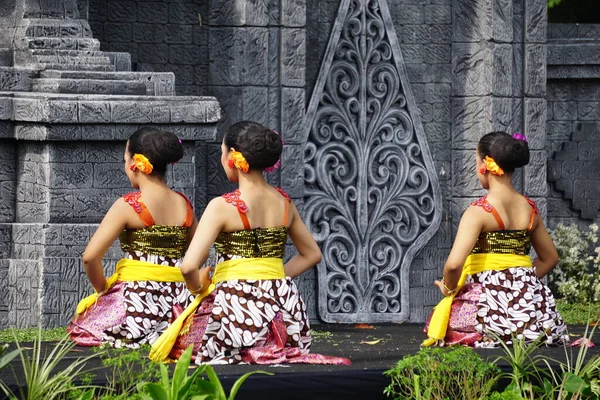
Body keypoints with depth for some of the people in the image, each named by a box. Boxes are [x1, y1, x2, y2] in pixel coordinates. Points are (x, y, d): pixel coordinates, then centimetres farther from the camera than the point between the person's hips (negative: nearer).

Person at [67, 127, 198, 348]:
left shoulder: (128, 206, -9)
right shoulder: (184, 205, 8)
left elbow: (90, 257, -13)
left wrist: (102, 288, 3)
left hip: (137, 301, -5)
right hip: (179, 302, 5)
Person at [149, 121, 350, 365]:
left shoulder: (222, 207, -10)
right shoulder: (284, 203, 8)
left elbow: (189, 267, -19)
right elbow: (312, 255, 22)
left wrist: (198, 287, 2)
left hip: (238, 308, -6)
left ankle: (251, 355, -11)